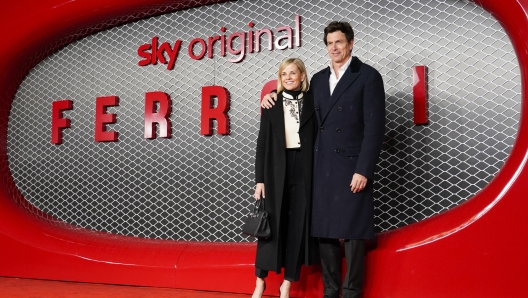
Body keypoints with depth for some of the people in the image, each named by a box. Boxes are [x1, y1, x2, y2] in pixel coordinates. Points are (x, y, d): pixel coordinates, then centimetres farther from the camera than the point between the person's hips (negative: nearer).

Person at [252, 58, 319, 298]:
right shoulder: (272, 104, 6)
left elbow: (317, 140, 2)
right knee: (272, 225, 2)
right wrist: (259, 178, -2)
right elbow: (262, 143, 4)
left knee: (298, 226, 2)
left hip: (303, 171, 0)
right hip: (277, 171, 0)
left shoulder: (311, 103, 5)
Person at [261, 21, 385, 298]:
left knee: (352, 231, 1)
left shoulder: (368, 76, -3)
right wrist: (276, 98, 11)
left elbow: (375, 127, -9)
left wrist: (364, 170, -15)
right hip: (321, 168, 5)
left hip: (351, 167, -5)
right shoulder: (318, 79, 14)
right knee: (324, 230, 8)